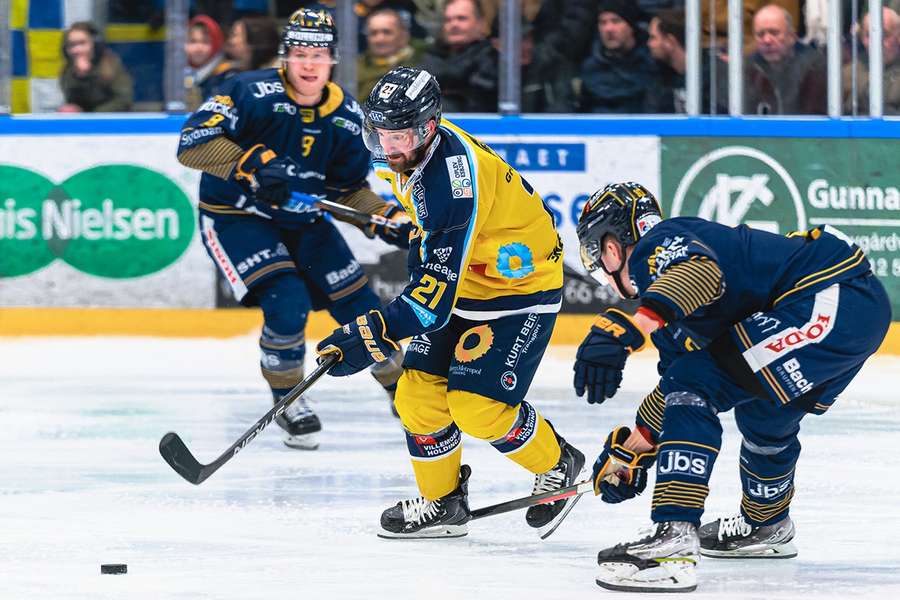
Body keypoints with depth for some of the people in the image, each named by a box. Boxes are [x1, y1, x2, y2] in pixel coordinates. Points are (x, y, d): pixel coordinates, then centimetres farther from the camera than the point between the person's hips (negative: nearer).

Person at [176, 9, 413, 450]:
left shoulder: (346, 116, -5)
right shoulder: (252, 93, -23)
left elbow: (350, 190, 5)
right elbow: (193, 142, -31)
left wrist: (390, 222, -11)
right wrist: (254, 164, -41)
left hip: (301, 219, 5)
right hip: (234, 216, -5)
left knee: (358, 304, 6)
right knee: (288, 302, -24)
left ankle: (401, 388, 31)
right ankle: (287, 401, 1)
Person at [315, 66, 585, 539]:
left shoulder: (454, 184, -36)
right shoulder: (408, 152, -8)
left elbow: (437, 293, -37)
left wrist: (374, 335, -41)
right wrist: (421, 245, 16)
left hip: (519, 285, -9)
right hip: (461, 277, 9)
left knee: (476, 406, -16)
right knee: (418, 392, -1)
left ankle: (558, 467, 11)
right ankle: (442, 504, 17)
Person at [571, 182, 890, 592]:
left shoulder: (656, 244, -3)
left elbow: (702, 270, -27)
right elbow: (678, 378, 36)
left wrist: (626, 326, -41)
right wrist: (632, 451, 38)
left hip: (831, 298, -11)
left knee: (696, 387, -13)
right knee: (764, 416, 32)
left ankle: (672, 544, -22)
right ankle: (766, 526, 55)